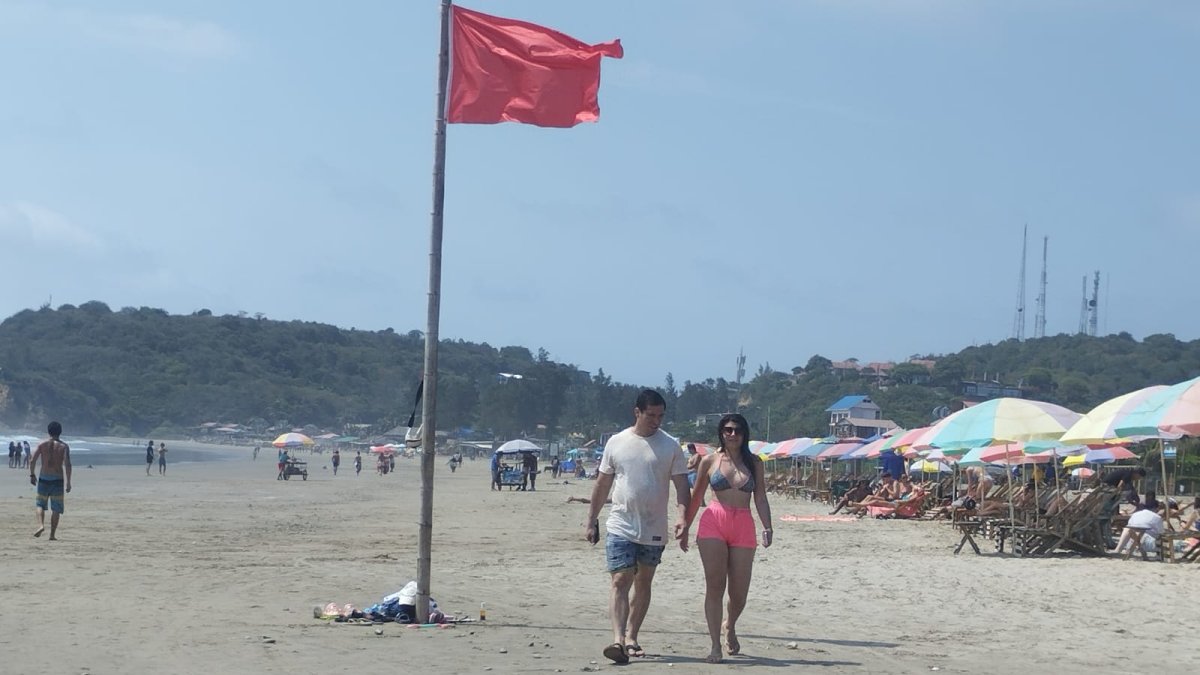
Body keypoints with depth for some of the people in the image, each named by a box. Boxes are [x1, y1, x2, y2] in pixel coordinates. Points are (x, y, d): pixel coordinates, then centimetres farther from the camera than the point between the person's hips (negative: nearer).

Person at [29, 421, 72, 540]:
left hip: (44, 478, 1)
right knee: (56, 508, 7)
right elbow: (67, 464, -11)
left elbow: (32, 461, -3)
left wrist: (32, 475, 12)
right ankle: (52, 534, 5)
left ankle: (41, 525, -12)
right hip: (58, 479, -1)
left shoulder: (42, 444, 1)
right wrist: (68, 482, -8)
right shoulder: (64, 446, -1)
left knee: (40, 504, 13)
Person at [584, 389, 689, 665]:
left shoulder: (670, 446, 1)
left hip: (654, 530, 1)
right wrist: (592, 520, 9)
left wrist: (682, 517, -17)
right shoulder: (617, 443, 3)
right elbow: (602, 484, 10)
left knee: (643, 583, 11)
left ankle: (631, 637, 23)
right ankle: (618, 640, -23)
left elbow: (681, 484, -1)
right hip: (620, 526, -1)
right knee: (620, 581, -13)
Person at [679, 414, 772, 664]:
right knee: (714, 587, -7)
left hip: (744, 526, 2)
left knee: (739, 593, 3)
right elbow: (696, 497, 12)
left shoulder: (754, 463, 10)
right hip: (714, 522, -2)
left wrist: (767, 528, -8)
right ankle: (715, 646, -3)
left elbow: (760, 498, 6)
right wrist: (685, 528, 12)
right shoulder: (710, 461, 7)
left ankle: (729, 627, 36)